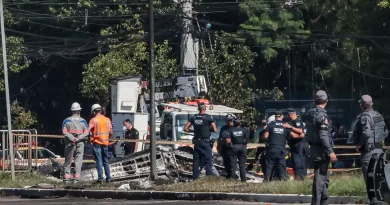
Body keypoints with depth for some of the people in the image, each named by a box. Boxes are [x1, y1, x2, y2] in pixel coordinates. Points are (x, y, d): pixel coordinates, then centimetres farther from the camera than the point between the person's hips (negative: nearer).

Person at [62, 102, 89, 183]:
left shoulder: (66, 120, 2)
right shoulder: (83, 121, 3)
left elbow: (64, 131, -10)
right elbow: (86, 133, -5)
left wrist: (72, 138, -13)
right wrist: (78, 138, -11)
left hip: (69, 143, 0)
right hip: (80, 143, 0)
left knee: (68, 160, 7)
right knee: (78, 160, 2)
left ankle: (66, 176, 4)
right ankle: (76, 177, -4)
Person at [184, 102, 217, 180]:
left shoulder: (194, 117, 5)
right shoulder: (208, 117, -8)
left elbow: (185, 128, 6)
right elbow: (215, 130, -10)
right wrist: (209, 129, 8)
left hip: (196, 142, 4)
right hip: (205, 142, -4)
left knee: (196, 161, 9)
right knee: (208, 161, -3)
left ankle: (195, 178, 8)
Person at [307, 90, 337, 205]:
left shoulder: (312, 114, 12)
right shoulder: (322, 115, -17)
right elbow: (323, 135, -22)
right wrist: (330, 152, -21)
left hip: (314, 149, 10)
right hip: (321, 151, -10)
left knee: (324, 178, 18)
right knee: (319, 179, -8)